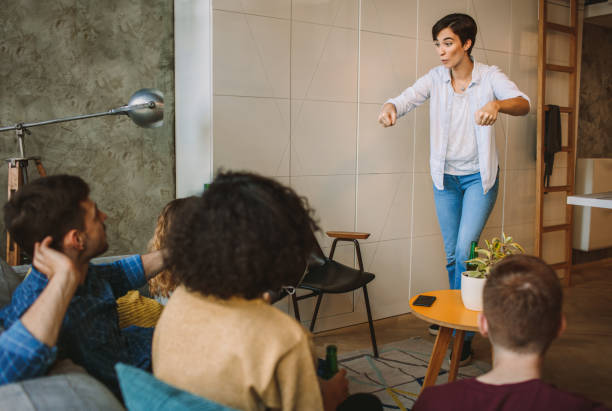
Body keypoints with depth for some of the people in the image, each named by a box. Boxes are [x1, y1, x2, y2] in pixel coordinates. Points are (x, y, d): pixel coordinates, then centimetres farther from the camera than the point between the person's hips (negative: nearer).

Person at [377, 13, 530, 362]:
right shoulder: (436, 78, -2)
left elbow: (524, 103, -23)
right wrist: (390, 108, -37)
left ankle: (464, 334, -1)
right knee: (452, 254, 13)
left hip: (479, 177, -3)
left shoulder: (489, 76, -10)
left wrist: (497, 104, -46)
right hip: (446, 177, 4)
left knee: (465, 251, -13)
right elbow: (406, 99, -13)